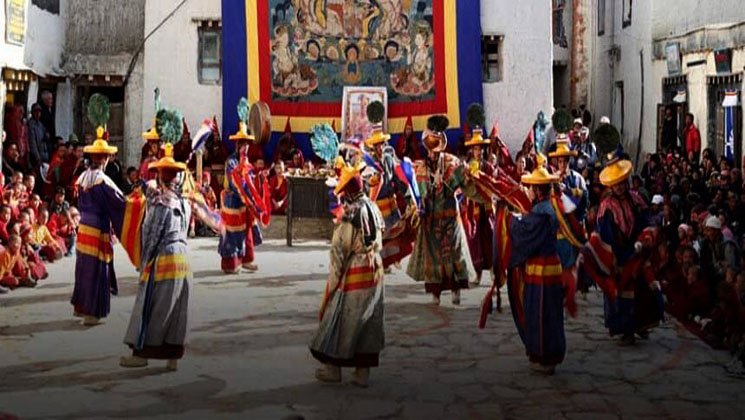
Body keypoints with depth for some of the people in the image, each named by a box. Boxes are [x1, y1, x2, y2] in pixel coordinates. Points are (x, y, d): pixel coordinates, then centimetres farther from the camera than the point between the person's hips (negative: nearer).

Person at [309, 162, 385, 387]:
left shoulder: (352, 213, -18)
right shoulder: (374, 209, 4)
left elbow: (339, 249, -15)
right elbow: (378, 242, 9)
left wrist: (333, 280, -9)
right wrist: (372, 259, 14)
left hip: (354, 274, -7)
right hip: (374, 272, 7)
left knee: (341, 317, 7)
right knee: (369, 320, 10)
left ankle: (332, 368, 18)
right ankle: (363, 371, 15)